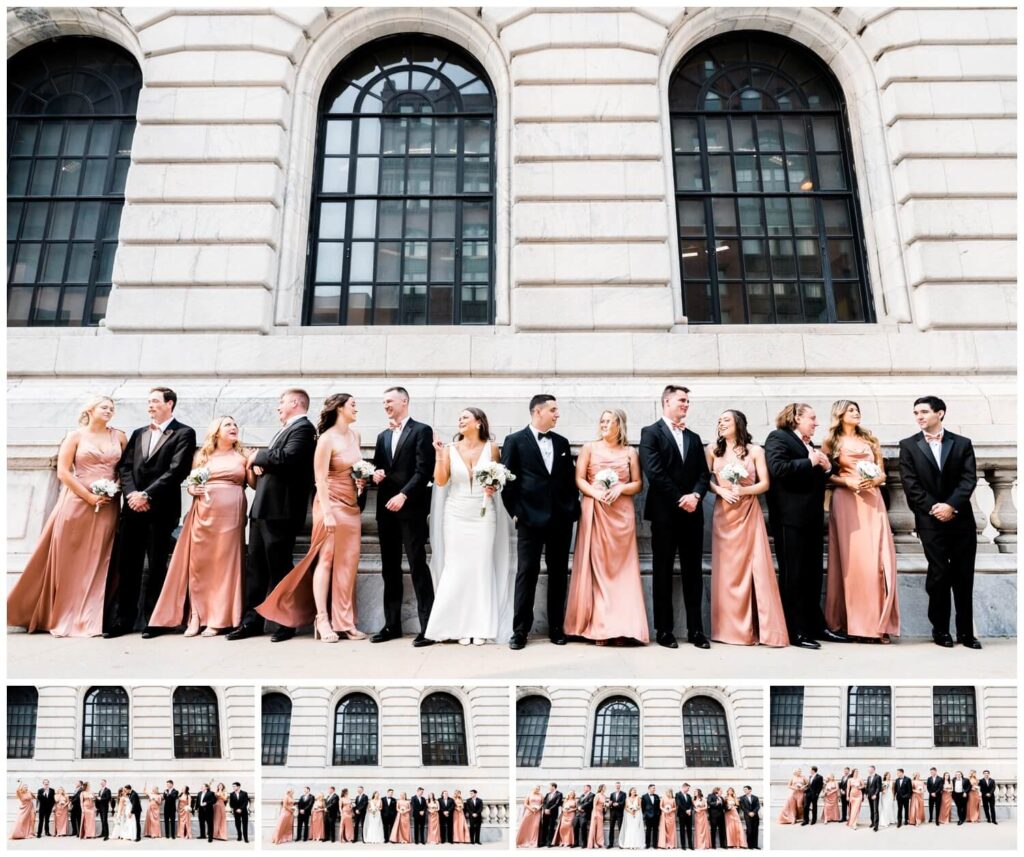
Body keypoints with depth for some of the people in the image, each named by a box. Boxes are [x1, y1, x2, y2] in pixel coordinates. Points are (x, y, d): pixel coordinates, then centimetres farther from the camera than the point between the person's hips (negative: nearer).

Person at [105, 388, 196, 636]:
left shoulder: (184, 433, 0)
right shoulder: (138, 433, 19)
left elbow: (177, 470, -10)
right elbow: (124, 466, 11)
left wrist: (146, 495, -13)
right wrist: (131, 493, -6)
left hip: (161, 509, -5)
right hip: (133, 507, 5)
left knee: (156, 566, 1)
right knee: (127, 565, 5)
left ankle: (152, 620, 9)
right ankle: (122, 619, 12)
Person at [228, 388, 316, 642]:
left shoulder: (303, 428, -8)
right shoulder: (284, 430, 23)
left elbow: (287, 458, -24)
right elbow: (271, 461, 21)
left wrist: (258, 456, -9)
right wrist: (257, 464, -1)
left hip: (280, 511, -9)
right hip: (261, 509, 9)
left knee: (279, 568, -2)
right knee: (255, 566, 10)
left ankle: (286, 623, 9)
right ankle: (252, 621, 17)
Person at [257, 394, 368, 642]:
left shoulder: (355, 435, 12)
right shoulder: (327, 439, -10)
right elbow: (320, 479, -13)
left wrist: (362, 481, 5)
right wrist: (327, 513, -19)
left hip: (352, 506, 7)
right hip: (331, 503, -7)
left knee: (348, 564, 6)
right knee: (326, 560, -3)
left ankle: (344, 622, 11)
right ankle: (322, 621, 3)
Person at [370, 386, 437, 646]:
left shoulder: (421, 431, -2)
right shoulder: (383, 436, 19)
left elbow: (424, 470, -11)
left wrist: (403, 495, -18)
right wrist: (375, 474, -1)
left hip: (411, 509, -7)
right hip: (386, 509, 7)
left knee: (418, 566, -5)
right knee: (389, 569, 9)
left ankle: (427, 626, 0)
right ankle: (392, 624, 17)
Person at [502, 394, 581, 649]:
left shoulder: (562, 442, 13)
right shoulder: (515, 441, 0)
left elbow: (570, 478, 14)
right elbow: (507, 479, -2)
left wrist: (574, 509, 6)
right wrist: (515, 512, -6)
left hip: (561, 518, 4)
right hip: (531, 518, -4)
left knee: (558, 573, 9)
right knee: (526, 573, 0)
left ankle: (556, 628, 19)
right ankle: (520, 630, 8)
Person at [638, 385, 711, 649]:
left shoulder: (694, 437, 18)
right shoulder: (650, 433, 0)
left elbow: (704, 474, 10)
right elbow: (654, 473, -11)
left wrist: (695, 495, -10)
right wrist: (680, 499, -12)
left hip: (692, 512, 5)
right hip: (665, 513, -5)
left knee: (693, 572, 7)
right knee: (663, 572, 3)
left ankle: (696, 629, 14)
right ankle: (664, 630, 9)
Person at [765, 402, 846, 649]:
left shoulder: (810, 444, 21)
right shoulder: (778, 438, -4)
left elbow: (818, 478, 28)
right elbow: (778, 468, -20)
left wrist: (827, 467, 7)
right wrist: (809, 462, -14)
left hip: (812, 518, 9)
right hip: (791, 518, -8)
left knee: (813, 575, 12)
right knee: (792, 575, -3)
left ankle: (816, 626, 21)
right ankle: (796, 632, 2)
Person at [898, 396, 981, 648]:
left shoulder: (962, 443, 7)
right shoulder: (908, 445, 4)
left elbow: (969, 479, -3)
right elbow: (910, 484, -3)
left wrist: (951, 505, -16)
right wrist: (934, 509, -12)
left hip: (961, 519, 1)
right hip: (930, 521, -1)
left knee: (964, 576, 5)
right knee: (939, 575, -1)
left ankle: (966, 631, 16)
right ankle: (940, 629, 12)